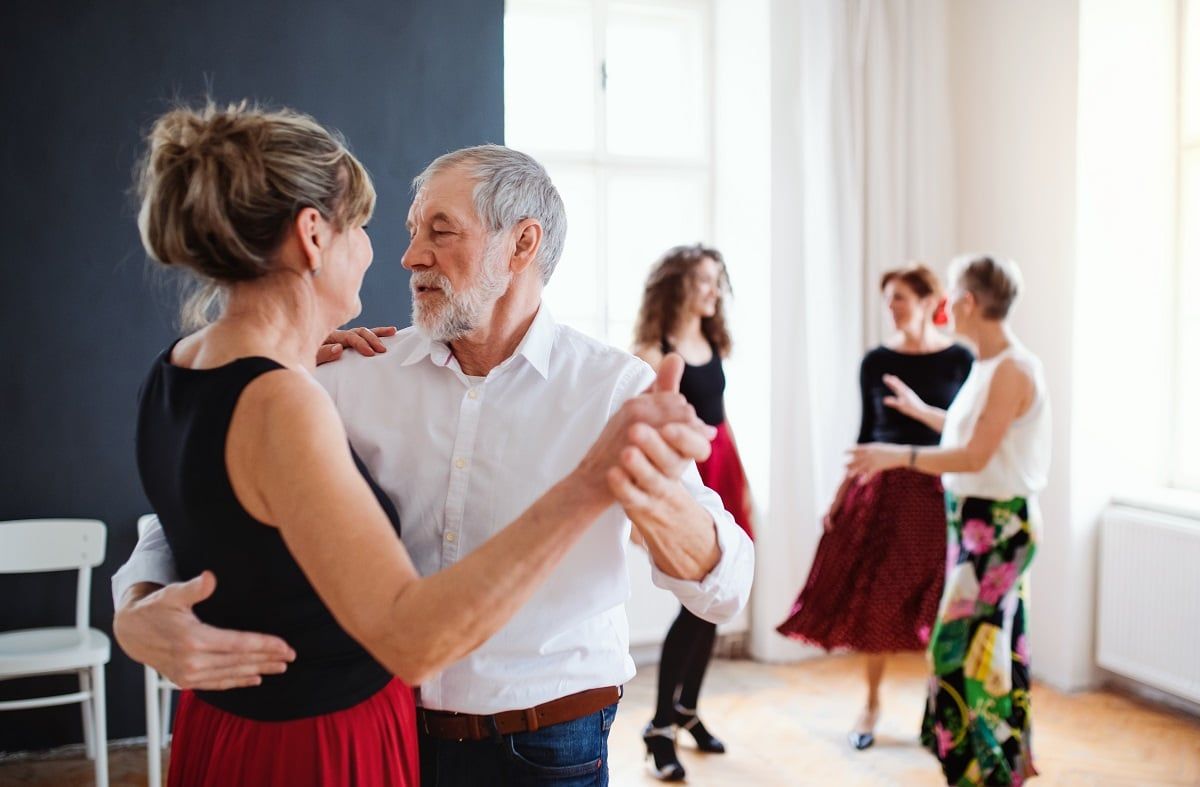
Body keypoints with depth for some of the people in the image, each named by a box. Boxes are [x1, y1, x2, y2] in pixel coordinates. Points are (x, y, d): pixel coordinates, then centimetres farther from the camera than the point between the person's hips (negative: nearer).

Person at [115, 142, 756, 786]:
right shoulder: (356, 375, -4)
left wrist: (661, 509, -43)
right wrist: (136, 609, -24)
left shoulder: (616, 388, -12)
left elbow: (721, 590, -20)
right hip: (388, 732, 3)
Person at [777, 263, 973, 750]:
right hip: (882, 490, 2)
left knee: (939, 604, 3)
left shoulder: (959, 360, -3)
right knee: (873, 600, 7)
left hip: (940, 491, -2)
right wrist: (840, 497, 5)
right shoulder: (876, 361, 2)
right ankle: (872, 705, 24)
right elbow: (867, 432, 7)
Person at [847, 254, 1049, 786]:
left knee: (966, 644, -3)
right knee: (992, 642, 16)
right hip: (978, 517, 9)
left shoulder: (1013, 369, -19)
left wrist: (899, 456, -24)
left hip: (1000, 522, -9)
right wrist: (919, 410, 32)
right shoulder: (987, 364, 9)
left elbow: (975, 455, -22)